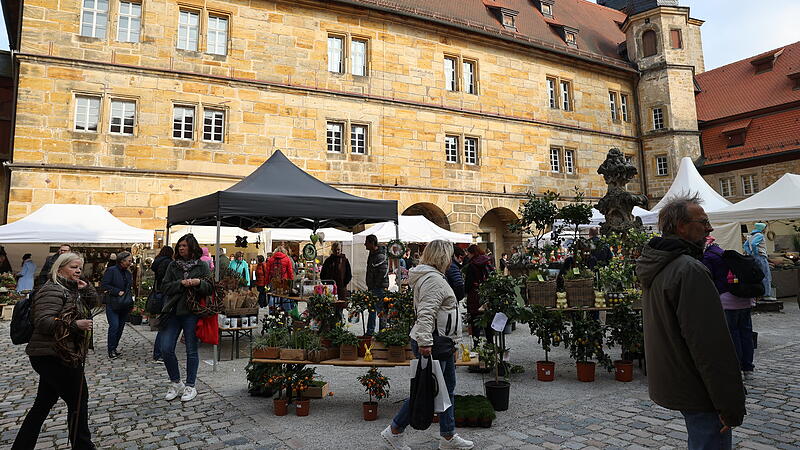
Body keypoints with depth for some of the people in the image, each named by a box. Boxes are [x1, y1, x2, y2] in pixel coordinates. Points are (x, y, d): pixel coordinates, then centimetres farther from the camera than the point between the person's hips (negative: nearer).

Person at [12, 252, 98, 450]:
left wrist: (86, 288, 5)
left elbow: (92, 301, 22)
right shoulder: (52, 290, -15)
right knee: (78, 400, 1)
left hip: (54, 357, 10)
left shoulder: (69, 289, 13)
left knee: (43, 404, 16)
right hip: (53, 357, -10)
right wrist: (75, 325, -27)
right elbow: (43, 321, -24)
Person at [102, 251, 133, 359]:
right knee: (114, 326, -12)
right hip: (112, 304, -7)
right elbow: (105, 285, -11)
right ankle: (111, 351, -3)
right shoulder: (111, 270, -6)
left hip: (125, 305, 7)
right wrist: (118, 292, -17)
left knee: (121, 327, 7)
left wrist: (129, 293, 3)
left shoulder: (128, 273, 15)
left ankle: (114, 348, 17)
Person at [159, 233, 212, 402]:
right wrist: (181, 283, -13)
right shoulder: (173, 266, 10)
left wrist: (199, 283, -20)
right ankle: (175, 383, 19)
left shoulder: (202, 266, 2)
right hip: (173, 312, 3)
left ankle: (190, 386, 18)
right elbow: (165, 286, 3)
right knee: (166, 349, 0)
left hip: (192, 313, -3)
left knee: (191, 351, 5)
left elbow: (210, 288, -1)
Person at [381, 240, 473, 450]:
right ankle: (394, 432, 12)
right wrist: (425, 342, -34)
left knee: (448, 389, 16)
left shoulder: (435, 277, 17)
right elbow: (426, 314, -28)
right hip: (433, 345, -11)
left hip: (443, 344, 11)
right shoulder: (434, 279, -17)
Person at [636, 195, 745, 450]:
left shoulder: (655, 268, 10)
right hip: (695, 391, -10)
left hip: (669, 385, 10)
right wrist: (731, 406, -20)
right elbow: (710, 344, -25)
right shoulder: (689, 269, -22)